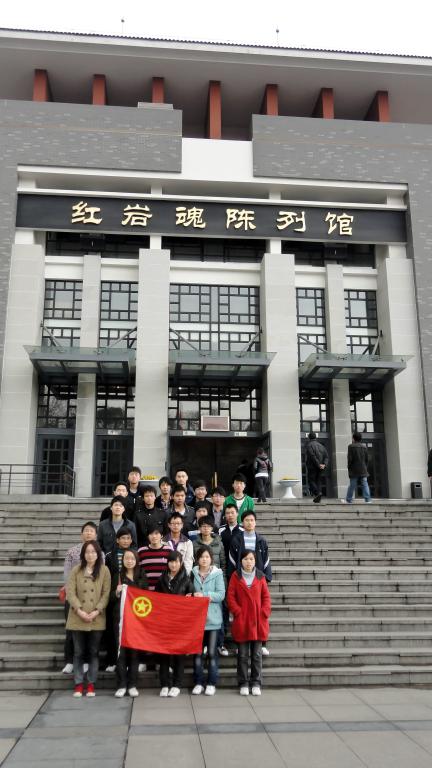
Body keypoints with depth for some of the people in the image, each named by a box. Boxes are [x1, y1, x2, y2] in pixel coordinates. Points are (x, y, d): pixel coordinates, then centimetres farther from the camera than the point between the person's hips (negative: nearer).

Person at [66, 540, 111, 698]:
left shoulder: (104, 570, 0)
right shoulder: (76, 570, 2)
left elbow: (106, 593, -2)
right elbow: (70, 592, -4)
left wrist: (96, 611, -14)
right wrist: (80, 610, -15)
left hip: (97, 619, 0)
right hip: (78, 618, 0)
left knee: (93, 652, 7)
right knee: (78, 652, 6)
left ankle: (91, 684, 16)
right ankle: (78, 684, 15)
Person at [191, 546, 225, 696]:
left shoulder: (217, 574, -2)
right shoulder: (193, 574, 4)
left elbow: (221, 594, -9)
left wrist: (204, 595, -17)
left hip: (213, 618, -2)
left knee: (212, 652, 2)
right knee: (197, 652, 6)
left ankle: (211, 683, 14)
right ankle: (198, 682, 18)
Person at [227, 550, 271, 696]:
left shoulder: (260, 576, 4)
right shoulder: (236, 576, 0)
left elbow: (266, 596, 5)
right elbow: (230, 597, -2)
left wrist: (265, 612, -6)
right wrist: (238, 612, -11)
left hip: (258, 622, 1)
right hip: (241, 621, -1)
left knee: (257, 655, 7)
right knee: (242, 655, 6)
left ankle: (256, 684, 16)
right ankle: (243, 684, 15)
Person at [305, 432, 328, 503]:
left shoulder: (309, 445, -6)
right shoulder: (321, 445, 15)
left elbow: (312, 456, -19)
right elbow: (326, 456, 3)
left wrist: (318, 465, -17)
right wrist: (324, 464, -9)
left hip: (312, 467, -6)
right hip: (321, 468, 6)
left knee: (311, 481, 1)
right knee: (318, 481, 11)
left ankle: (317, 493, -23)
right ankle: (317, 499, 5)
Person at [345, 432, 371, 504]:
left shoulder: (351, 446, -7)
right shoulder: (364, 447, 9)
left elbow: (350, 459, -10)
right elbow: (366, 459, 11)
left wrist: (349, 467, 1)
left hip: (354, 470, -4)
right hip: (363, 470, 4)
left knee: (352, 486, 1)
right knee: (365, 485, 2)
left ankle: (349, 500, 7)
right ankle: (367, 499, -4)